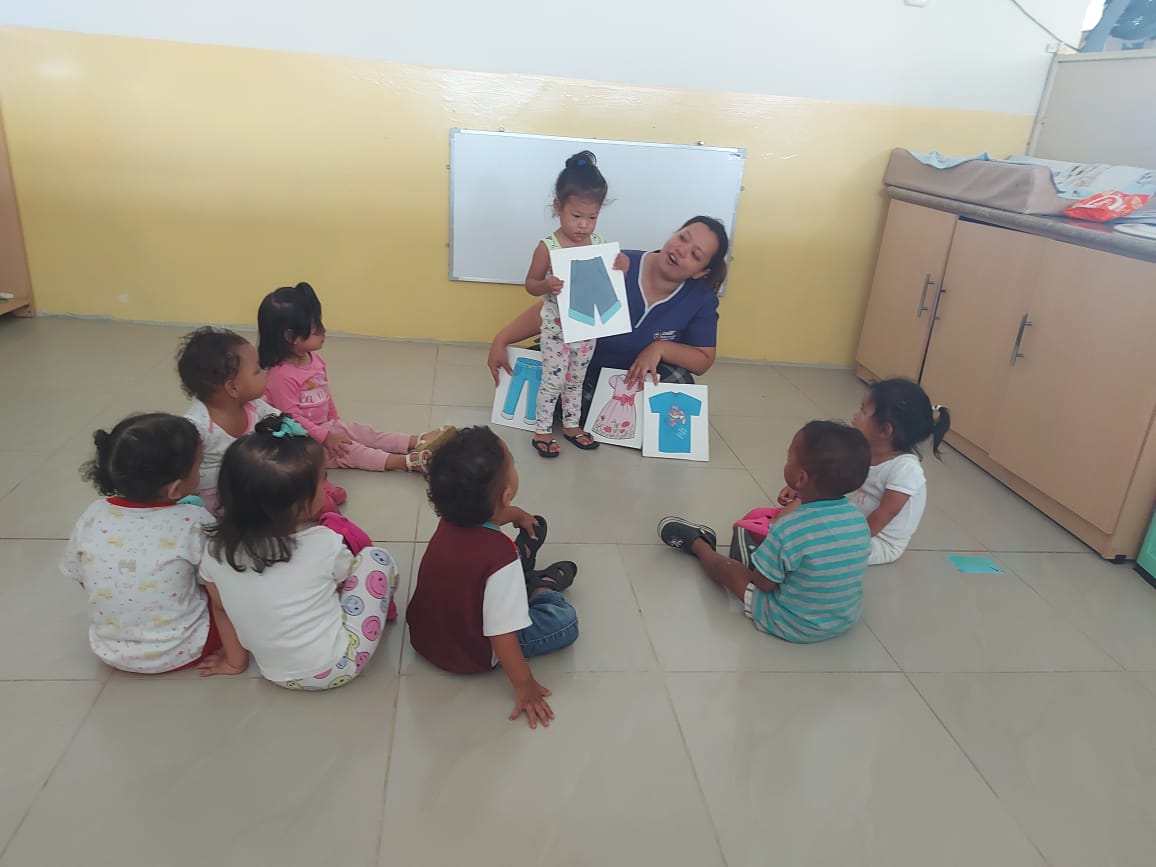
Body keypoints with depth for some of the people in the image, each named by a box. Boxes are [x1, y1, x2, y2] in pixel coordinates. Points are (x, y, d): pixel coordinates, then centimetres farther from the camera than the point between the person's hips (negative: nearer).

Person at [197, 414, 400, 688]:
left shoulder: (217, 548, -13)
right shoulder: (326, 544, -22)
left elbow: (221, 608, 3)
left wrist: (235, 659, 18)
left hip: (277, 674, 5)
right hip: (335, 669, -4)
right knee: (377, 559, 5)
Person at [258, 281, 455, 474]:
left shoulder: (314, 360, 4)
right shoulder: (281, 375, -27)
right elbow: (291, 418, -25)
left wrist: (335, 422, 18)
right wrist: (325, 438, -23)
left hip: (327, 425, 9)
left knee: (365, 433, -3)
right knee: (345, 449, -19)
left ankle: (417, 442, -12)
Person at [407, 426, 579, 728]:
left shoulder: (450, 520, -14)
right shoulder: (500, 555, -37)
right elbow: (501, 634, -31)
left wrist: (516, 514, 26)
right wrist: (524, 686, -18)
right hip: (469, 655, -7)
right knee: (565, 620, 1)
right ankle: (543, 587, 24)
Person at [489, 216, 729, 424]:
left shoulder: (702, 299, -18)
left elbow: (703, 361, -10)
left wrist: (660, 348, -28)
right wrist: (501, 339, -30)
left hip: (642, 377, 1)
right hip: (587, 368, -1)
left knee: (678, 381, -30)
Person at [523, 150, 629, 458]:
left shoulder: (600, 244, -4)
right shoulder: (547, 246, -15)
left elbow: (608, 283, 6)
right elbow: (531, 285, -8)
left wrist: (621, 268, -14)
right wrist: (547, 286, -29)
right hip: (556, 327, -4)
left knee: (576, 380, 18)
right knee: (553, 380, 3)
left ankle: (572, 425, 34)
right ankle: (542, 430, 17)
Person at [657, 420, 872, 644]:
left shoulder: (787, 529, -31)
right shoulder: (858, 518, -13)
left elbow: (763, 583, -18)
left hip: (791, 626, -5)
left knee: (725, 566, 12)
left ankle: (698, 544, 44)